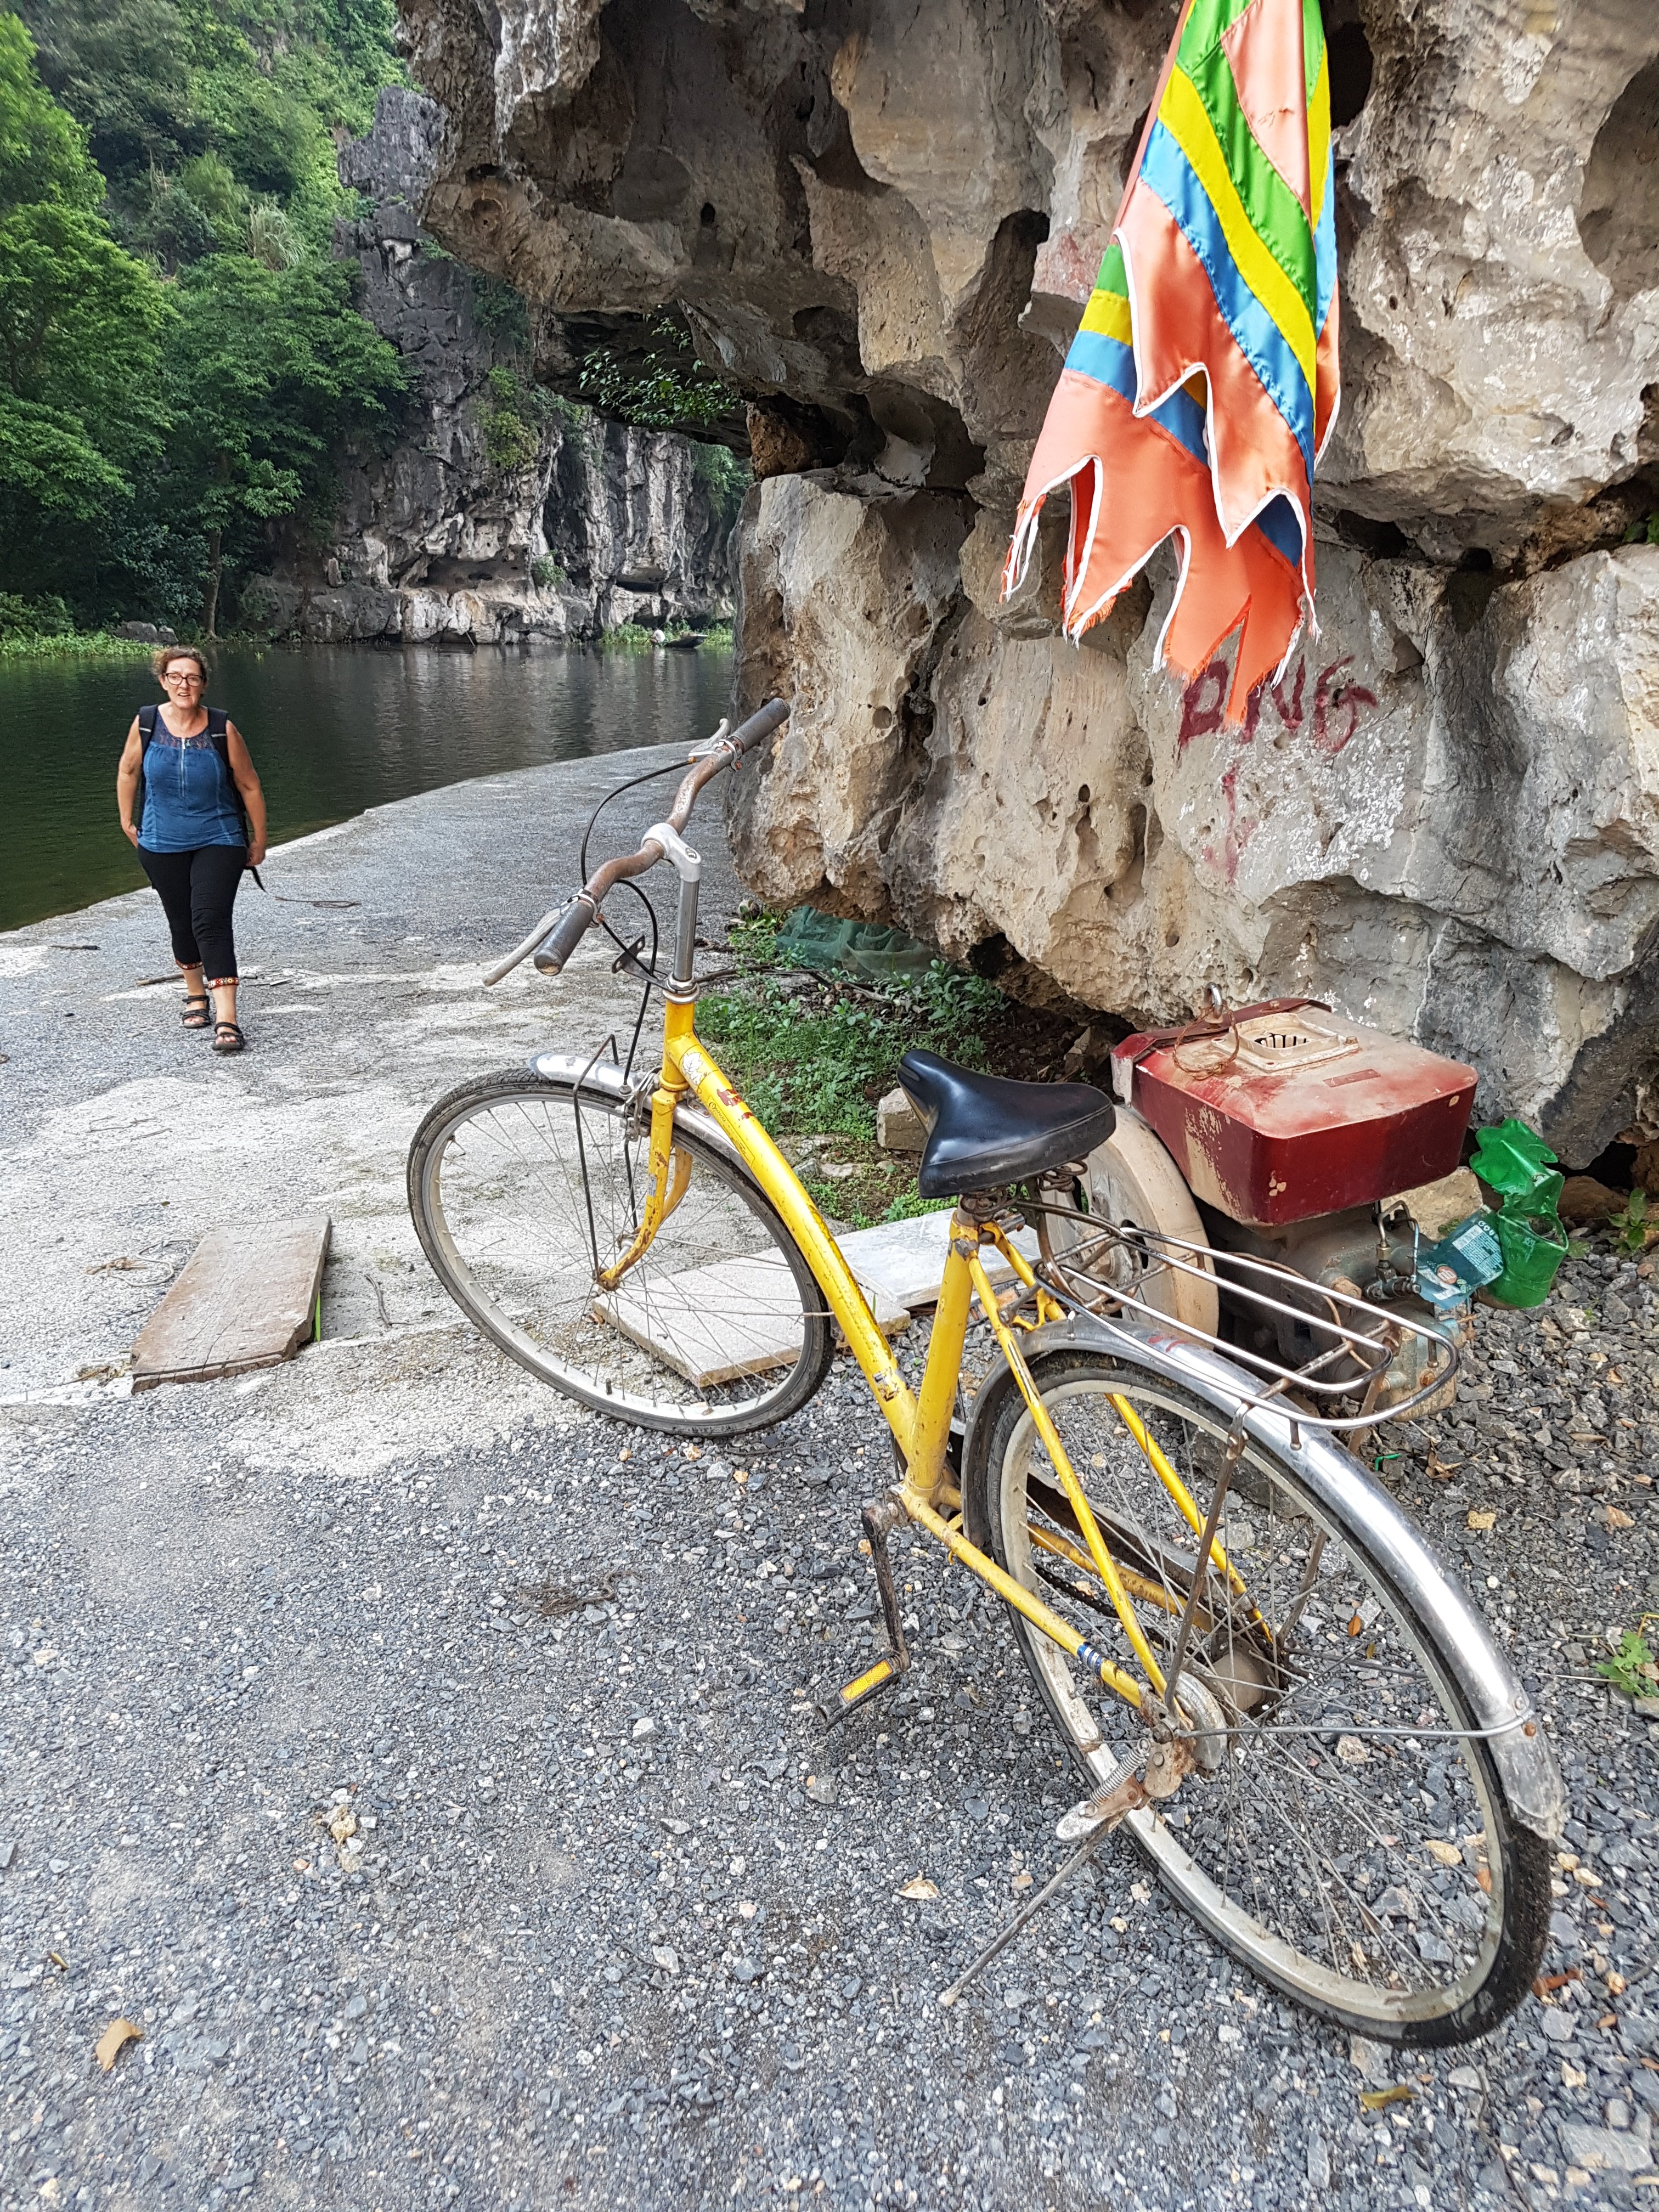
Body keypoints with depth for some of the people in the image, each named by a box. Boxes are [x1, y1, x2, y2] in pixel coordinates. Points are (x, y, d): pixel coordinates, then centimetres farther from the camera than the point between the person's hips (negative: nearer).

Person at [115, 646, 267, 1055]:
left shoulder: (222, 729, -10)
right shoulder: (146, 723, -5)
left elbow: (249, 786, -1)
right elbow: (128, 771, 11)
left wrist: (259, 840, 4)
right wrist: (127, 821, 14)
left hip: (218, 841, -3)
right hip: (162, 845, 3)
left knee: (211, 921, -16)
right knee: (182, 924, 14)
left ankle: (226, 1020, -20)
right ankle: (195, 994, 39)